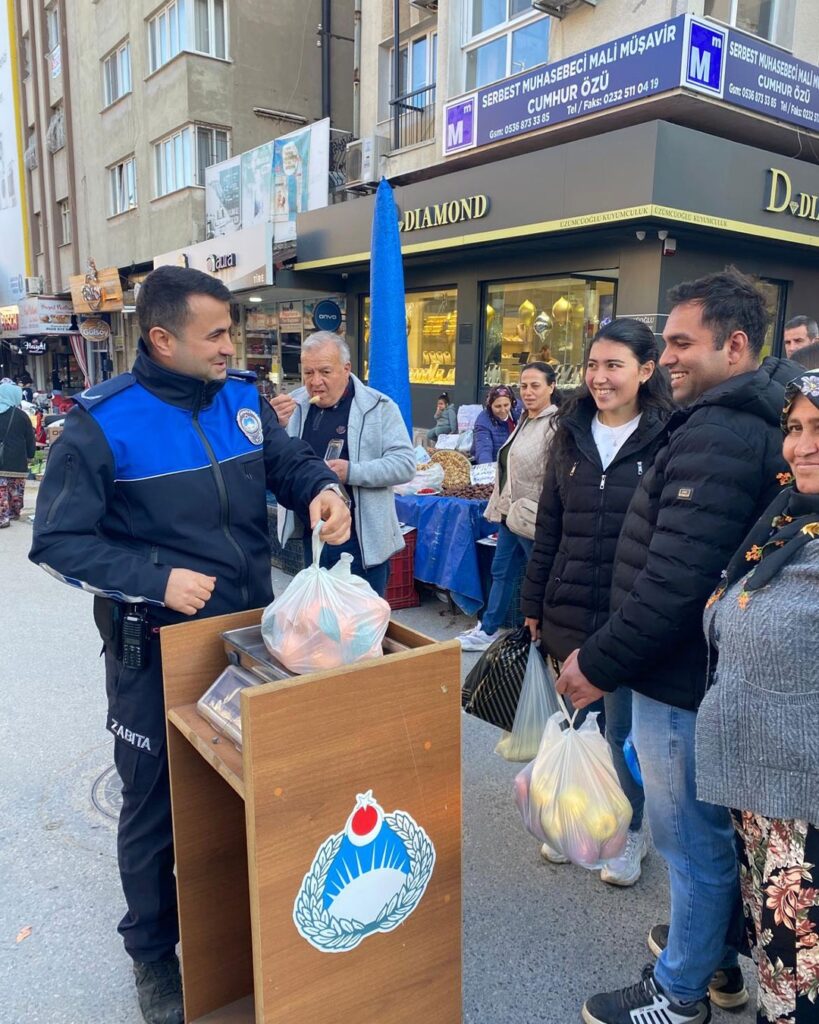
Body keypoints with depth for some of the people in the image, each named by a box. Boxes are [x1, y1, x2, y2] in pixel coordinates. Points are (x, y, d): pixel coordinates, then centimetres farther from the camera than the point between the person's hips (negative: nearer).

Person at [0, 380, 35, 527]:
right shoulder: (21, 416, -5)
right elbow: (30, 438, -1)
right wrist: (30, 455, 12)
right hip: (17, 461, -2)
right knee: (15, 488, 11)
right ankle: (14, 512, 21)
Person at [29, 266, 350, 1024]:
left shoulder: (242, 398, -2)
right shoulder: (103, 422, -17)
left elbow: (290, 461, 6)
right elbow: (58, 543, -15)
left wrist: (323, 491, -17)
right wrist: (157, 579, -25)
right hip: (157, 647, -5)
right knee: (157, 802, 15)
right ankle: (153, 953, 40)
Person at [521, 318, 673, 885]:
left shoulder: (667, 440, -7)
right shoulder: (572, 436, 6)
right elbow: (548, 529, 9)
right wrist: (534, 604, 9)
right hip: (568, 611, 4)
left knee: (624, 729, 10)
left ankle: (631, 830, 34)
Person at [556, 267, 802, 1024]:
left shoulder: (717, 434, -23)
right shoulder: (755, 421, 10)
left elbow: (674, 578, -29)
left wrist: (599, 662, -17)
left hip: (682, 675, -10)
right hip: (709, 664, 10)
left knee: (691, 836, 8)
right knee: (716, 825, 23)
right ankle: (717, 954, 43)